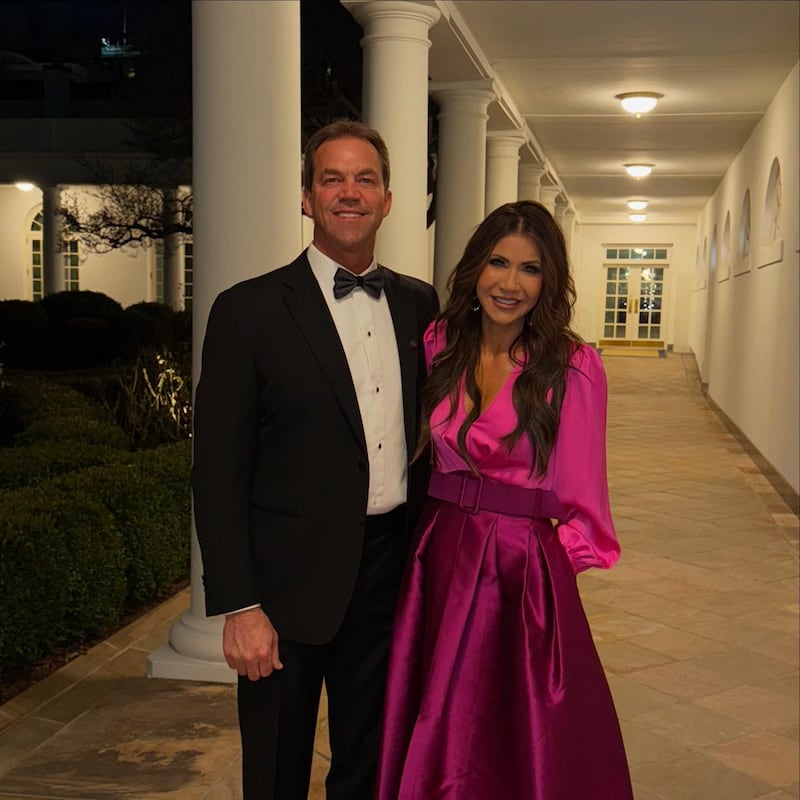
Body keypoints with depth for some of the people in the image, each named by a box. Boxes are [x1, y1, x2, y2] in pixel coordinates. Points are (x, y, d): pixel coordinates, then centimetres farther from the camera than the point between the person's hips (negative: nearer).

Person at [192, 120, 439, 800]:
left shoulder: (420, 304, 6)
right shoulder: (249, 311, -8)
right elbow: (219, 472, -10)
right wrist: (240, 606, -14)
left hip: (393, 575, 4)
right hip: (291, 584, -4)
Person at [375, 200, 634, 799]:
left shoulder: (573, 367, -9)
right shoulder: (440, 347, 3)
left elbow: (580, 495, -6)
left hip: (524, 568, -4)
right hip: (439, 559, 4)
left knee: (520, 742, 10)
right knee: (434, 742, 17)